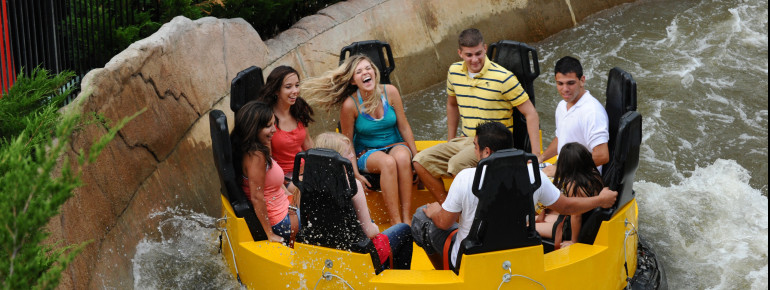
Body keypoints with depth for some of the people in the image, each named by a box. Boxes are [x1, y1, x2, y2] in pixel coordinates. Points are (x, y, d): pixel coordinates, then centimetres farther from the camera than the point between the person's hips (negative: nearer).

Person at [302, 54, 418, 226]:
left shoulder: (389, 92, -7)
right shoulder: (350, 105, -14)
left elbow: (404, 127, 2)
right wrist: (355, 174, -10)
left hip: (395, 145, 2)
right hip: (367, 153, -2)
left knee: (402, 158, -34)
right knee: (388, 162, -36)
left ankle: (406, 217, -32)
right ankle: (395, 221, -36)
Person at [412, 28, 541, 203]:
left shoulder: (503, 78, -12)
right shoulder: (454, 72, 5)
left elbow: (531, 114, -9)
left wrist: (535, 155, -16)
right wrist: (450, 141, 23)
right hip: (466, 141, 6)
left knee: (457, 163, -33)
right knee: (421, 161, -11)